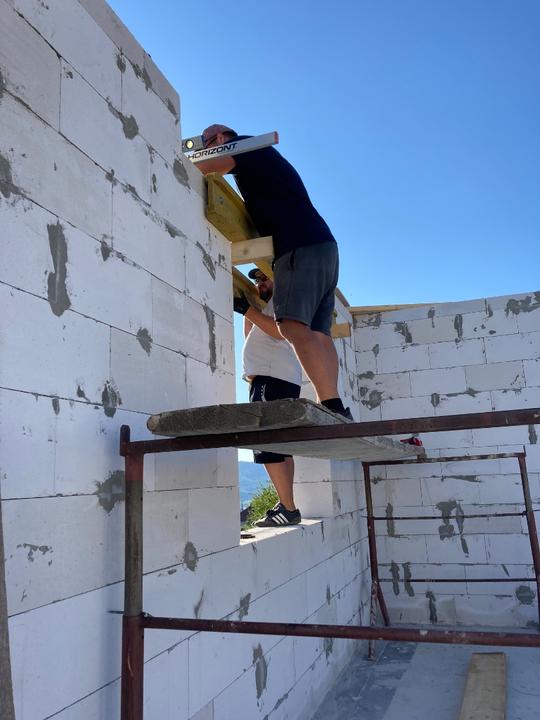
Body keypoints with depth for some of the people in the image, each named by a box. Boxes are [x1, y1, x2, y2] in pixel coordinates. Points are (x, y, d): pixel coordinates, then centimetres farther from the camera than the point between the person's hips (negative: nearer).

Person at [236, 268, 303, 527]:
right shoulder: (267, 306, 32)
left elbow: (281, 331, -16)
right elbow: (250, 336, 29)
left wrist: (247, 309, -15)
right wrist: (247, 308, 22)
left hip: (273, 377, -10)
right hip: (268, 377, 11)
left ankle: (288, 508, -18)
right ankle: (285, 506, 10)